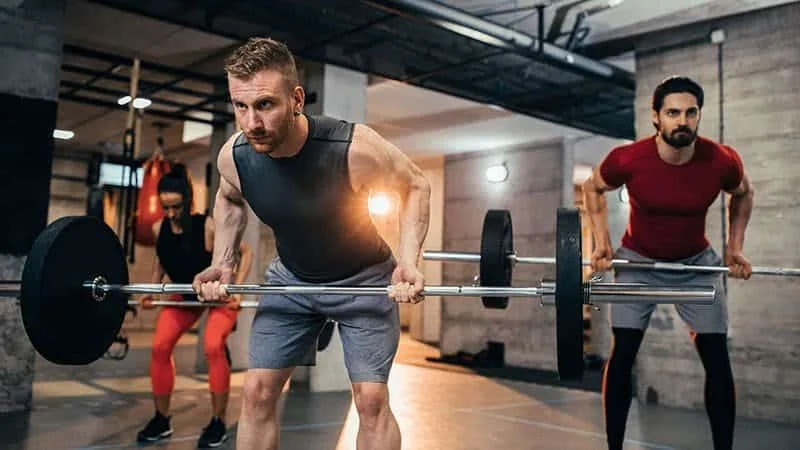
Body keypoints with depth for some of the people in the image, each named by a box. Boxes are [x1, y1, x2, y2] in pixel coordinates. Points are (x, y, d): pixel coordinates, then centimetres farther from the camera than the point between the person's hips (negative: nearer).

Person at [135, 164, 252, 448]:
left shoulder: (209, 227, -31)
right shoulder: (158, 229, -15)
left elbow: (245, 252, -20)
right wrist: (152, 290, -4)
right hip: (185, 293, 6)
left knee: (213, 347, -24)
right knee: (160, 346, -6)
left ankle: (218, 423, -9)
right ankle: (161, 420, 10)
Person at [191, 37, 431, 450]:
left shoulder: (354, 148, -33)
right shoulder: (233, 156, -19)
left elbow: (415, 185, -13)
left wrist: (409, 261, -23)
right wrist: (223, 262, -5)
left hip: (363, 278, -3)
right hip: (290, 278, 4)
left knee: (370, 397, -9)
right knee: (256, 391, 1)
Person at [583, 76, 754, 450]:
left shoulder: (722, 161, -22)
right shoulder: (627, 159, -26)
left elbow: (743, 194, 3)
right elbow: (593, 188, -3)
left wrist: (735, 246, -2)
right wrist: (601, 241, -10)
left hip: (697, 264, 2)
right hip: (638, 261, -1)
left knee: (717, 358, -4)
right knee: (622, 353, -7)